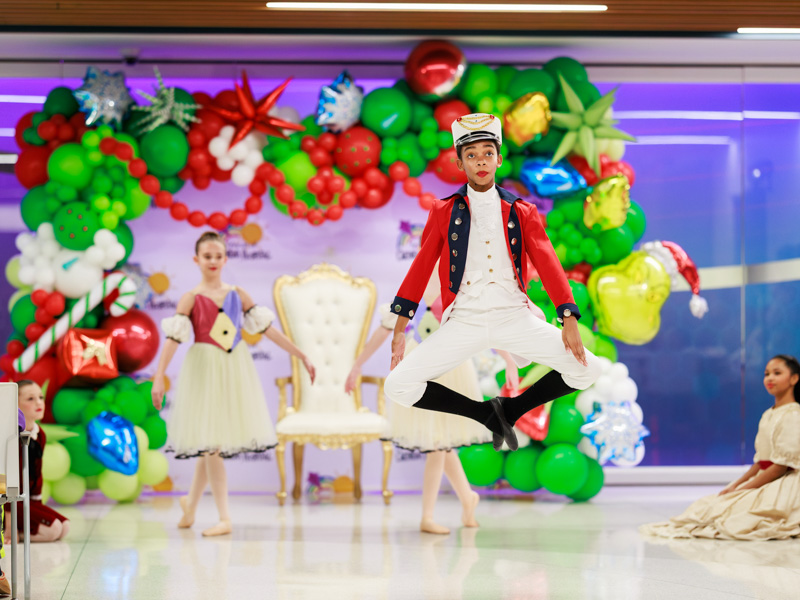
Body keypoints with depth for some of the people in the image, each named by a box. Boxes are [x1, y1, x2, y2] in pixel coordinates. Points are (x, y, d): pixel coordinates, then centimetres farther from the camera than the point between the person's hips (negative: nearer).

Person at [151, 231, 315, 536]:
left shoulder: (238, 295, 5)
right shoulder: (191, 299, -4)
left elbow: (267, 328, 6)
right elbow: (173, 339, -12)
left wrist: (301, 355, 4)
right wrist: (159, 378, -21)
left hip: (235, 371, 3)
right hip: (204, 371, -3)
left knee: (210, 445, 8)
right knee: (210, 444, -4)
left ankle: (191, 502, 29)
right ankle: (224, 518, -1)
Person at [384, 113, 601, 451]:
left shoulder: (521, 213, 9)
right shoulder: (443, 212, 8)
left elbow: (547, 265, 2)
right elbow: (421, 268, 7)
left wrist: (569, 320, -11)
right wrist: (399, 330, 2)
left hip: (514, 317, 0)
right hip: (463, 320, 0)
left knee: (588, 370, -16)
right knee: (397, 388, -17)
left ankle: (511, 409, 6)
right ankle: (486, 414, 4)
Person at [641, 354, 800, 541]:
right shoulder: (767, 416, 17)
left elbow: (782, 464, -18)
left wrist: (743, 489, -15)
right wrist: (736, 485, 5)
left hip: (782, 487, -9)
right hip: (764, 483, 9)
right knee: (707, 503, -1)